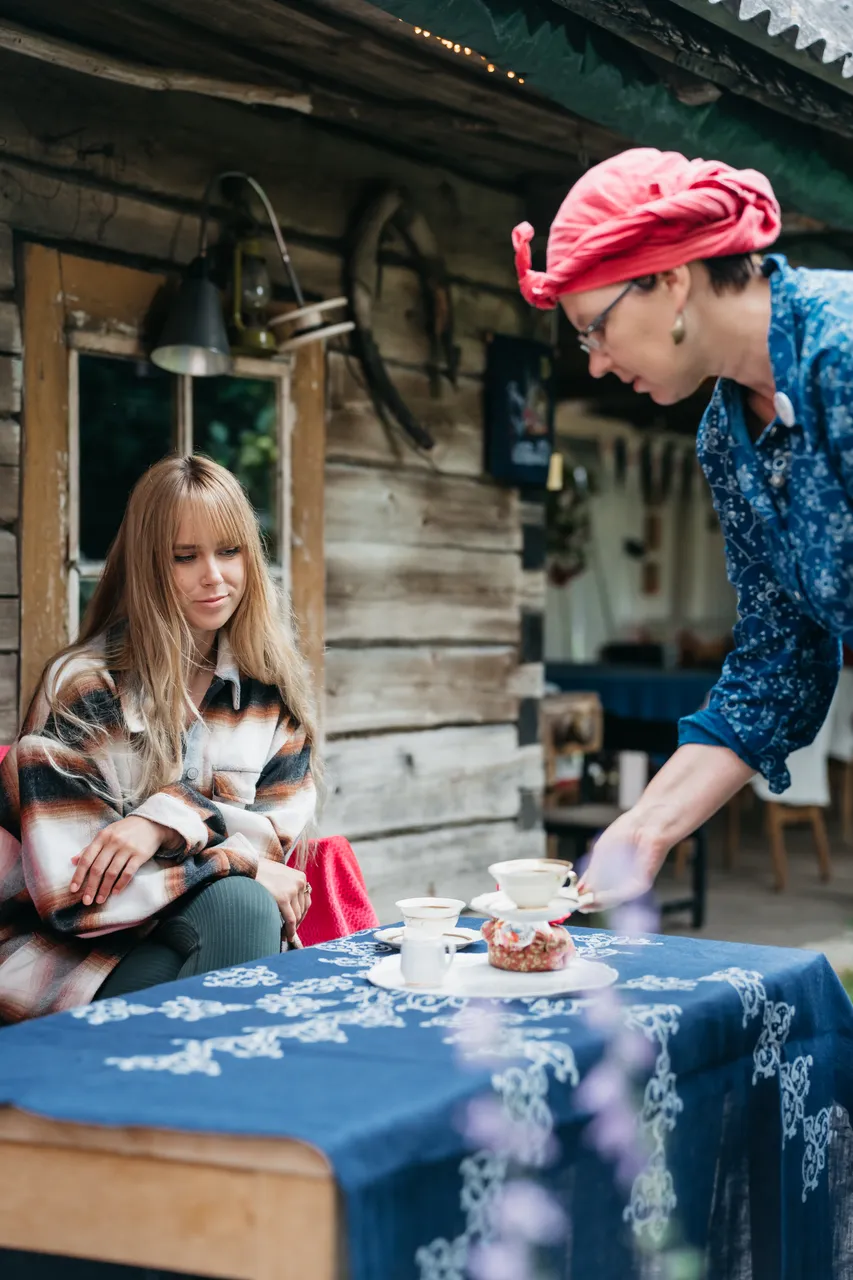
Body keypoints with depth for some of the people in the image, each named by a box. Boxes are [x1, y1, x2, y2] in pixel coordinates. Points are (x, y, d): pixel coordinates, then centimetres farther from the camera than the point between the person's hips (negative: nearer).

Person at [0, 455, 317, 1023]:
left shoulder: (272, 684, 2)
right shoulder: (84, 687, -14)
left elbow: (284, 828, -2)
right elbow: (68, 891, -18)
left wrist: (172, 816, -21)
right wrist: (241, 868, -17)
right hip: (62, 954, -4)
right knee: (238, 904, -28)